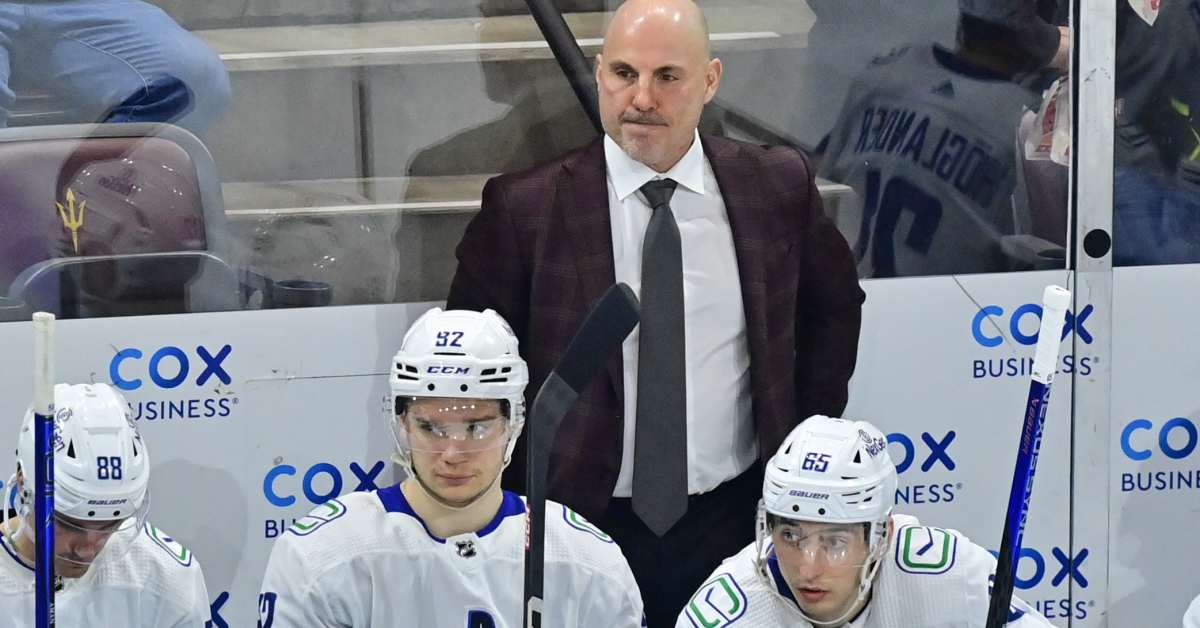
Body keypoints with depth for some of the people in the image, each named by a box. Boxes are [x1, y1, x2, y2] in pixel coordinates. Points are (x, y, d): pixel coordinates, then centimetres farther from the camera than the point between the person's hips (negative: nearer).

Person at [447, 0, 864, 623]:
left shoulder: (776, 186, -2)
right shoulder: (524, 209, -10)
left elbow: (834, 302, 15)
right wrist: (518, 495, -4)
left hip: (732, 520, 2)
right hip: (586, 524, -2)